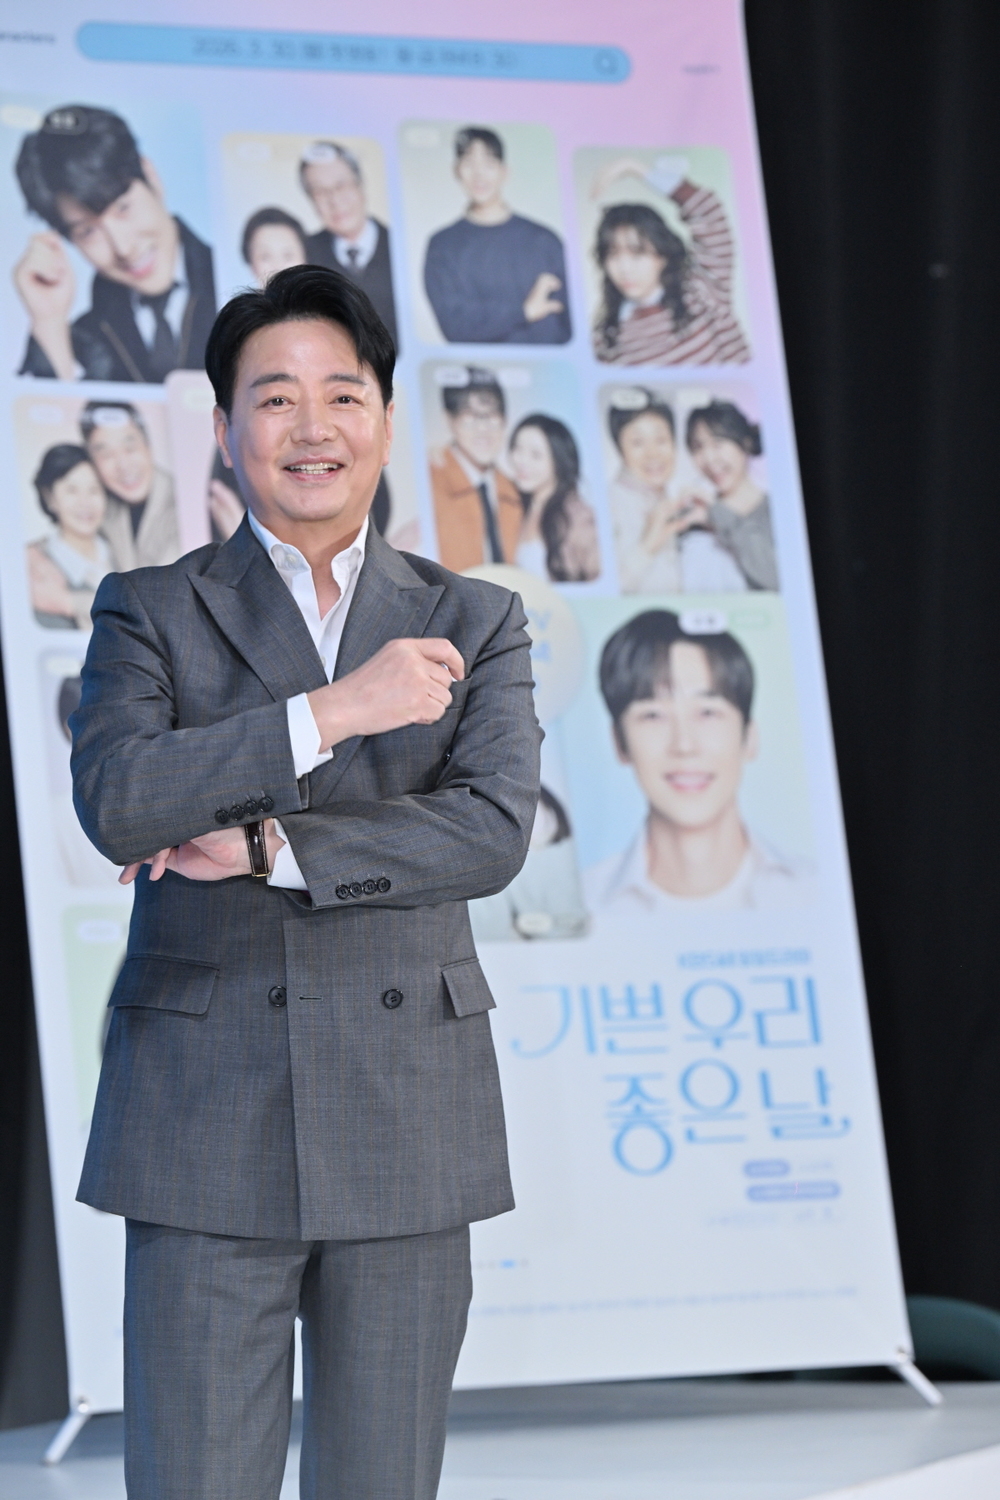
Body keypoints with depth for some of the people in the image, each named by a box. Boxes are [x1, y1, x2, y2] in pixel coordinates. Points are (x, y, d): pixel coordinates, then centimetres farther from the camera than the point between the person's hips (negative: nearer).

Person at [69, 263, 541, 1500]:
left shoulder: (472, 624, 10)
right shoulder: (149, 611, 6)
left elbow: (495, 831, -7)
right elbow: (114, 800, -13)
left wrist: (271, 846, -14)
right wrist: (334, 711, -20)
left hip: (407, 1121, 2)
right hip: (206, 1120, -1)